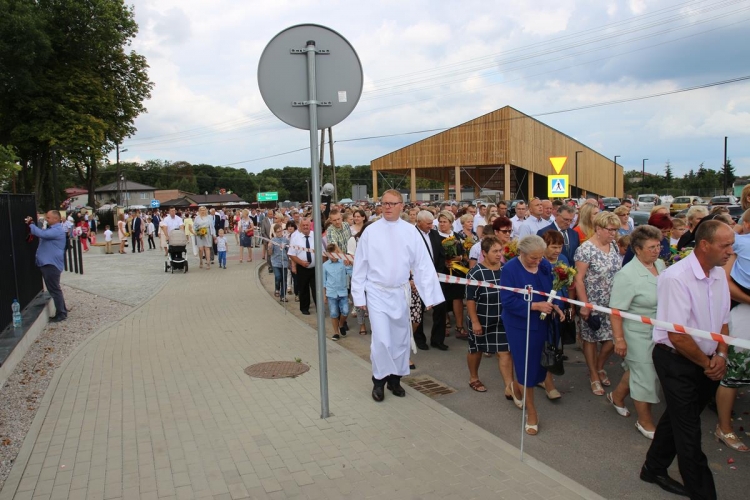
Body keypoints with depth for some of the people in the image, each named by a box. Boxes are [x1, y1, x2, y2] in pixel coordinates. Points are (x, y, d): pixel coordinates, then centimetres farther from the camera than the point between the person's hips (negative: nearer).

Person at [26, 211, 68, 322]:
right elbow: (41, 234, 22)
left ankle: (61, 314, 2)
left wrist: (31, 225, -14)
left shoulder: (57, 230, -17)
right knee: (54, 289, 17)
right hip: (47, 263, 11)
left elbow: (42, 234, -28)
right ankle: (62, 310, 26)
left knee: (54, 289, -5)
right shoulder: (52, 229, 17)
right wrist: (32, 224, 8)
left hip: (51, 264, -11)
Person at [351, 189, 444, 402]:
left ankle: (395, 378, 30)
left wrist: (430, 295, -8)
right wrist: (359, 295, -2)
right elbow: (360, 265, -1)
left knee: (401, 338, 12)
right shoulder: (370, 231, -5)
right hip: (377, 292, -2)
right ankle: (379, 380, 14)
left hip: (400, 292, 2)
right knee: (381, 339, -8)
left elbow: (423, 264, -4)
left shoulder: (411, 231, -3)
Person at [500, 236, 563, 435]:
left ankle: (517, 387, 45)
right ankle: (531, 412, 20)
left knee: (539, 365, 12)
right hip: (519, 326, -5)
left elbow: (552, 290, 11)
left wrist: (555, 306, -9)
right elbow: (508, 301, -20)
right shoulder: (510, 269, -17)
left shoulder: (545, 266, -2)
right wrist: (536, 306, -25)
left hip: (541, 324, 5)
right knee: (527, 367, 2)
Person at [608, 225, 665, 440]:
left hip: (658, 331, 7)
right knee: (645, 375, 4)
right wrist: (619, 339, -21)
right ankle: (645, 421, 22)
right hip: (638, 333, -7)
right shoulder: (627, 275, -23)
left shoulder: (661, 265, -1)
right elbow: (616, 311, -21)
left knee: (637, 368, 21)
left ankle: (617, 396, 45)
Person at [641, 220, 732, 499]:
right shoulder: (676, 278, -23)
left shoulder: (719, 275, 2)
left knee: (677, 418, 20)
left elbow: (722, 322, 12)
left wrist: (721, 355, -4)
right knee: (688, 430, 2)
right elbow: (677, 336, -23)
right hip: (677, 362, -8)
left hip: (707, 364, 8)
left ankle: (654, 470, 38)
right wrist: (707, 364, -11)